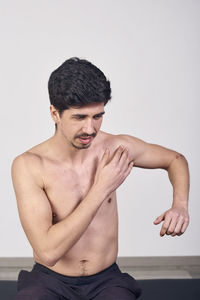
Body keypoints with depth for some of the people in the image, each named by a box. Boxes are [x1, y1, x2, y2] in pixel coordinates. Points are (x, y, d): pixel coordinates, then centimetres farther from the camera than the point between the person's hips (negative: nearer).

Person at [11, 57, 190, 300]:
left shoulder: (117, 147, -6)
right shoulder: (28, 165, -16)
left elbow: (175, 159, 13)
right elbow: (48, 252, -24)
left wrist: (180, 206, -7)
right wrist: (102, 189, -23)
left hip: (106, 280, 2)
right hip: (49, 280, -1)